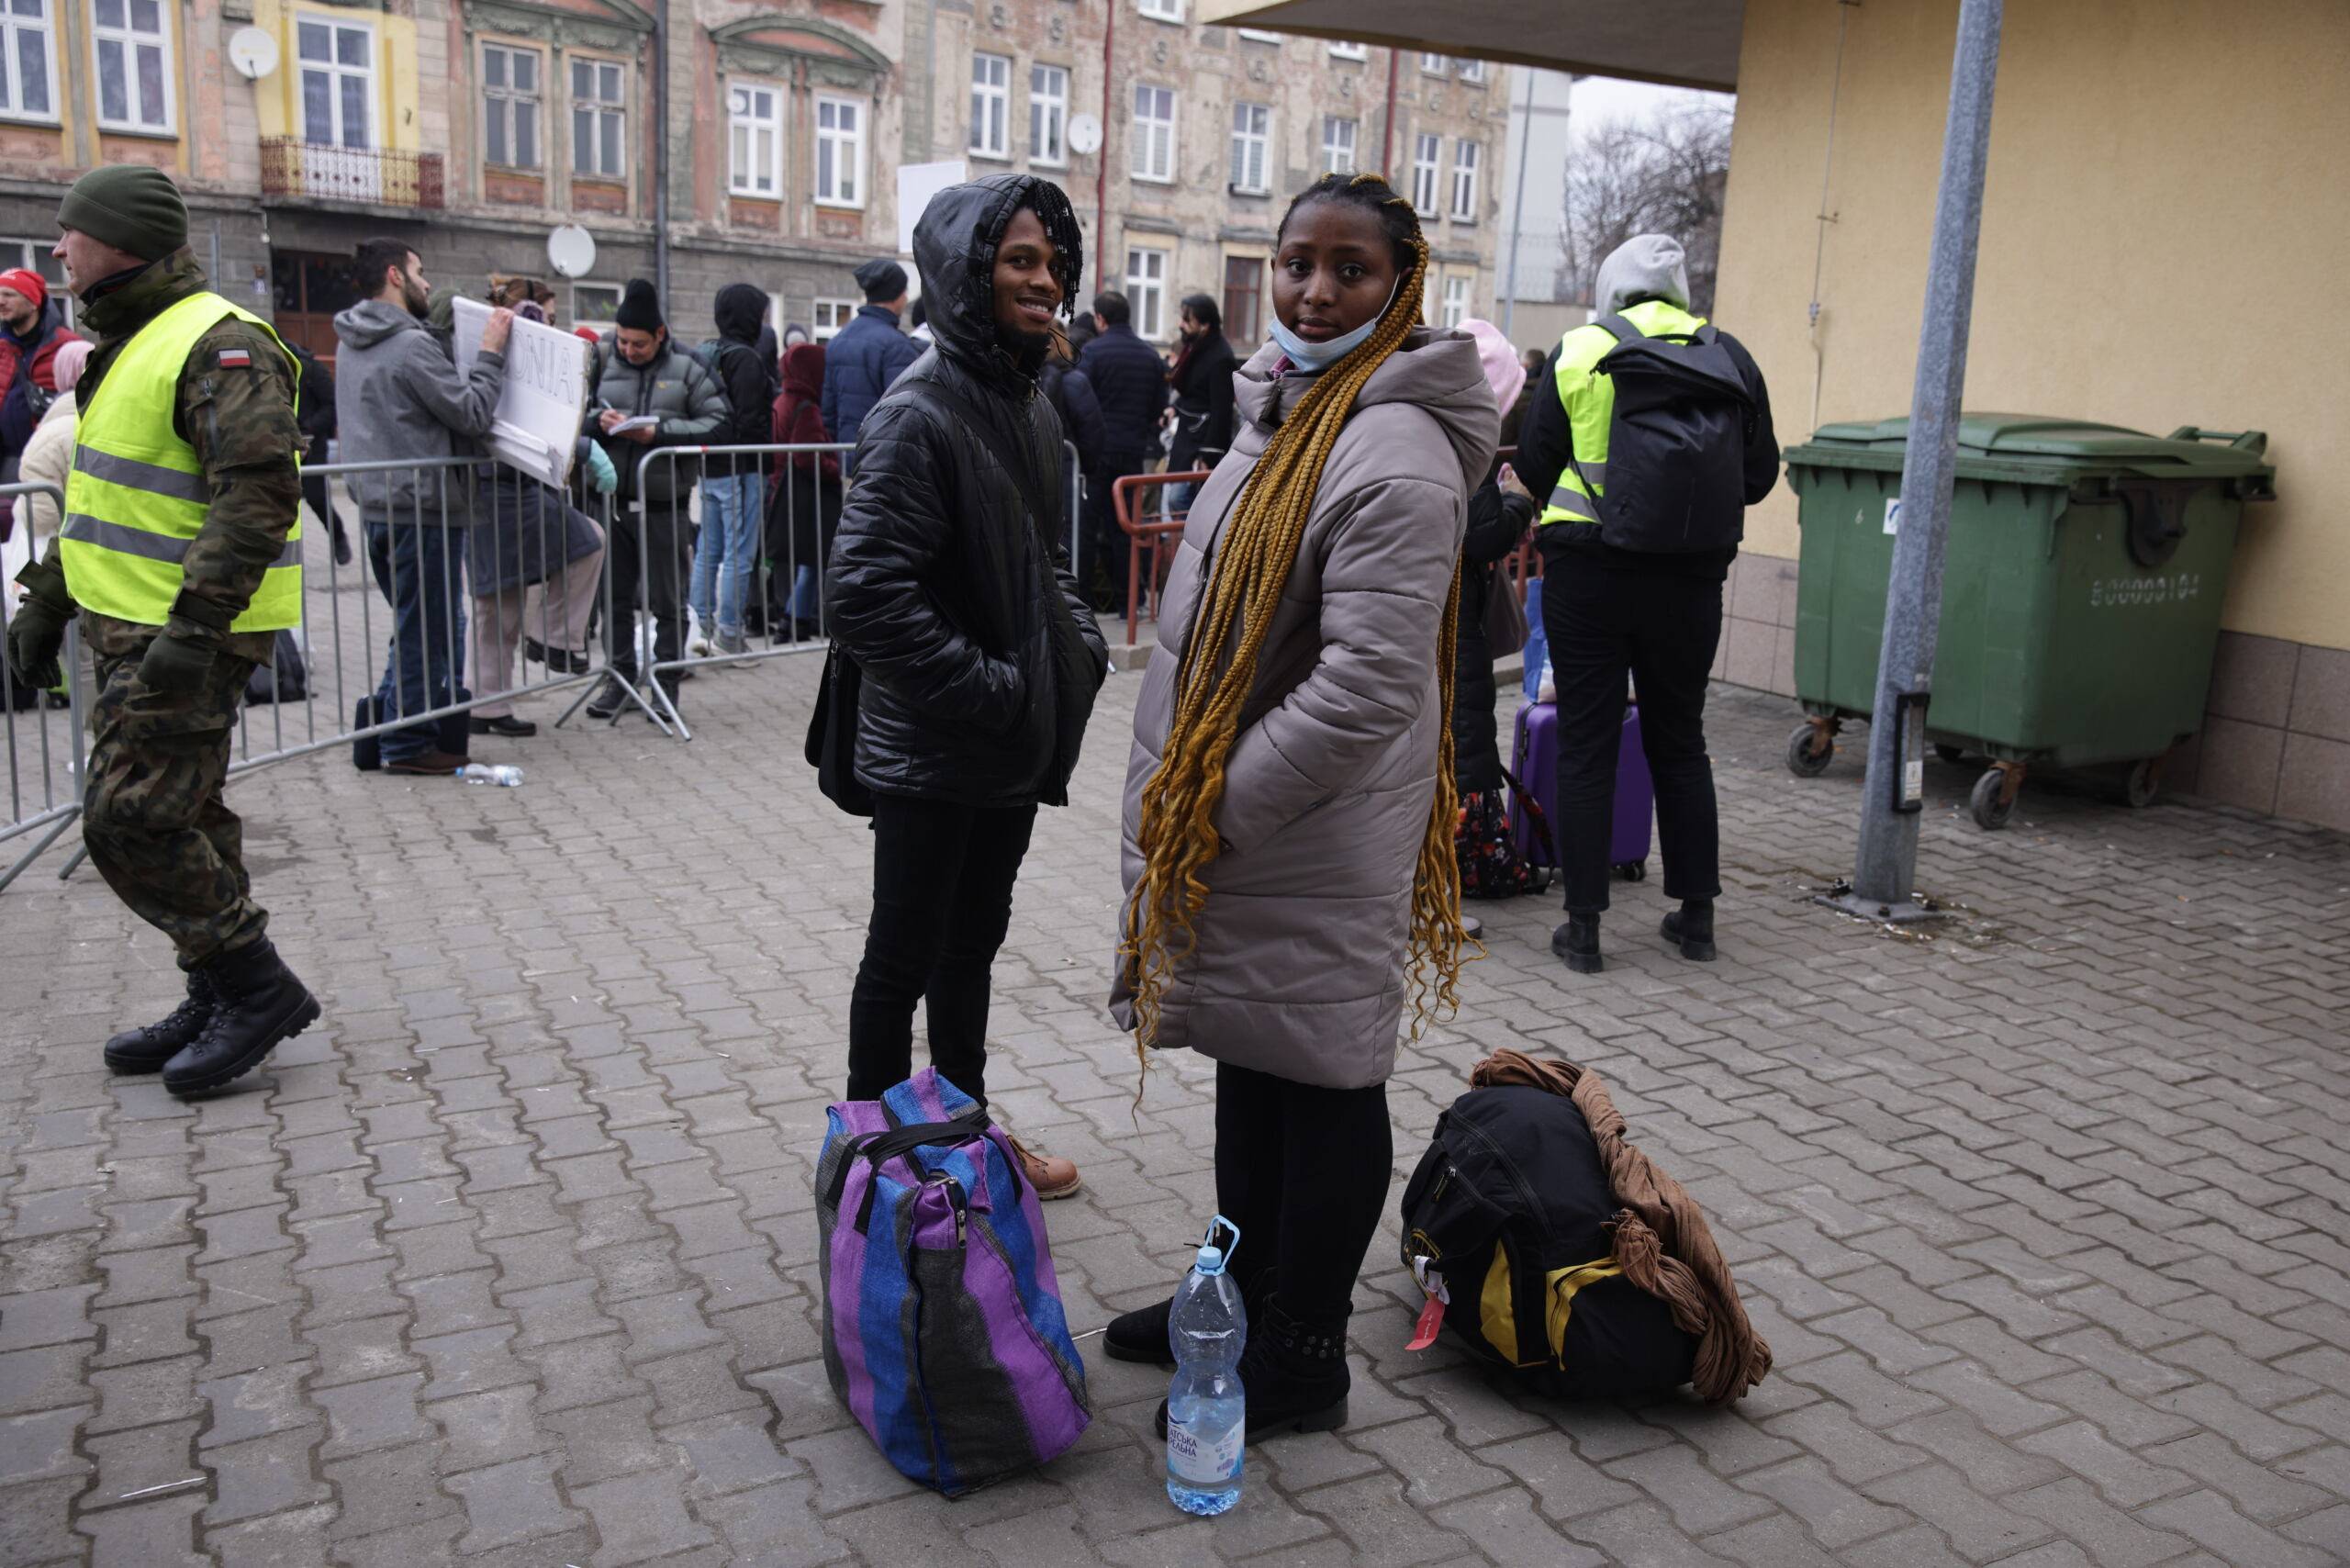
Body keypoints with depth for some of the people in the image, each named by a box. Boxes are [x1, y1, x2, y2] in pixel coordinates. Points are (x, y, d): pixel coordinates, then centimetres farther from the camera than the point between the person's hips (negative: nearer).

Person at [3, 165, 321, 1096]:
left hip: (188, 637, -10)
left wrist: (194, 626, -28)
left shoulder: (219, 347, -15)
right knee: (181, 817, 14)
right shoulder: (128, 344, 18)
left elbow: (260, 495, -24)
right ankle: (221, 1002, 24)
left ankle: (259, 989, 1)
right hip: (133, 631, 10)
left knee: (131, 818, -11)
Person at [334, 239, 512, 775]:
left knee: (416, 625, 20)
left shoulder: (353, 344, 13)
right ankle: (409, 743, 8)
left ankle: (383, 722, 25)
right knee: (426, 629, 1)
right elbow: (472, 413, -16)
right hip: (421, 510, -9)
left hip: (376, 505, 9)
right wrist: (491, 351, -7)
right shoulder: (410, 345, -16)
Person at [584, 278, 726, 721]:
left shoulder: (687, 369, -3)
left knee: (668, 602, 5)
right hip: (613, 501, 3)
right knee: (615, 597, 11)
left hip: (665, 505, -3)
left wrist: (660, 432, -17)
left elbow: (716, 422, -8)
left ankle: (666, 682, 15)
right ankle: (620, 677, 23)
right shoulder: (605, 365, 6)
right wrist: (599, 421, -9)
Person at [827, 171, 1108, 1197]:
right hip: (933, 754, -8)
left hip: (1017, 745, 9)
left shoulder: (1028, 406, 8)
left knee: (972, 943, 21)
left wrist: (1082, 647, 4)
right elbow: (866, 593, -27)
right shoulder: (921, 415, -20)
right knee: (905, 959, 7)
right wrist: (990, 689, -22)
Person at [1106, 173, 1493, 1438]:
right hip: (1235, 815, 9)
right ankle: (1246, 1298, 38)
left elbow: (1366, 689, -26)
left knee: (1323, 1084, 5)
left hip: (1318, 844, -9)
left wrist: (1219, 807, -17)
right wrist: (1179, 797, 15)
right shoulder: (1282, 411, 11)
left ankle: (1303, 1359, 22)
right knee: (1252, 1063, 20)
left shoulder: (1394, 453, -20)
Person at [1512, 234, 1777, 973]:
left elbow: (1533, 461, 2)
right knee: (1680, 739, 15)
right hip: (1690, 578, 3)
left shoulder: (1579, 351, -3)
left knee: (1585, 745, 4)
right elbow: (1760, 472, 7)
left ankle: (1583, 925, 7)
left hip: (1588, 572, -2)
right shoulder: (1729, 358, 3)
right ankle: (1696, 913, 22)